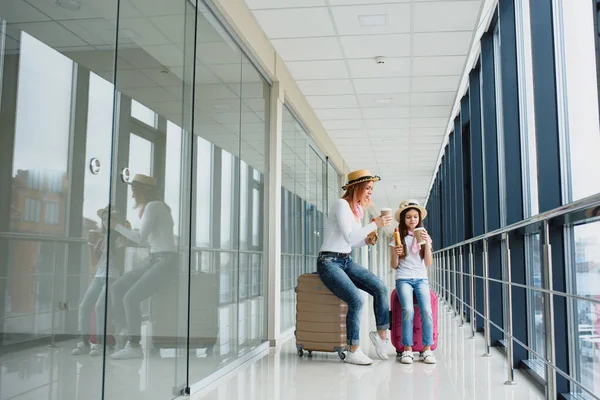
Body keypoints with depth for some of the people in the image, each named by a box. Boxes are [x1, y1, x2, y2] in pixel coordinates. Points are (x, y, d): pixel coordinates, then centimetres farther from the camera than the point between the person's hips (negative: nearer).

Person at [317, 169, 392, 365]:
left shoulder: (358, 209, 14)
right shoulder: (341, 204, -12)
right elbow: (348, 237, -22)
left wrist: (367, 240, 1)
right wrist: (375, 224, -20)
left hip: (346, 261, 8)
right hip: (329, 261, -8)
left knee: (381, 287, -12)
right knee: (356, 299, -25)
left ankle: (381, 334, 2)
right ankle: (353, 352, -13)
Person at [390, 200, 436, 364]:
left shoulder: (424, 236, 11)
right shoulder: (398, 237, 5)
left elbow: (428, 263, 5)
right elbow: (394, 266, 4)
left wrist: (427, 244, -7)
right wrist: (395, 253, -17)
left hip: (421, 279, 2)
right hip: (403, 279, -2)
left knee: (427, 310, -24)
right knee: (408, 310, -27)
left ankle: (427, 349, -15)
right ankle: (407, 349, -19)